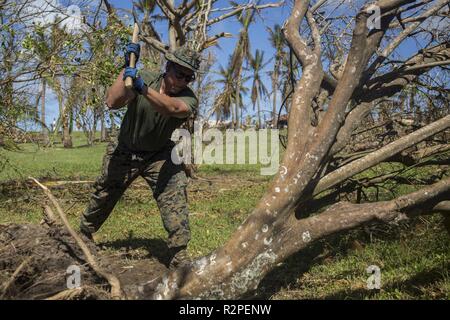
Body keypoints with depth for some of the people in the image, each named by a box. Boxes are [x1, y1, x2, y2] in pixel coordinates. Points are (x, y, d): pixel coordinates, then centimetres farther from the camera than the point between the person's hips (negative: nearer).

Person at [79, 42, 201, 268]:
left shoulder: (189, 99, -21)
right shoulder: (145, 77, -18)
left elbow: (172, 108, -45)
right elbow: (112, 102, -29)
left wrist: (142, 88, -57)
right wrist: (127, 69, -35)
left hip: (159, 155, -1)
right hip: (124, 151, 1)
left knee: (174, 194, -23)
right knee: (103, 196, 16)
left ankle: (179, 256, -12)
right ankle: (83, 233, 46)